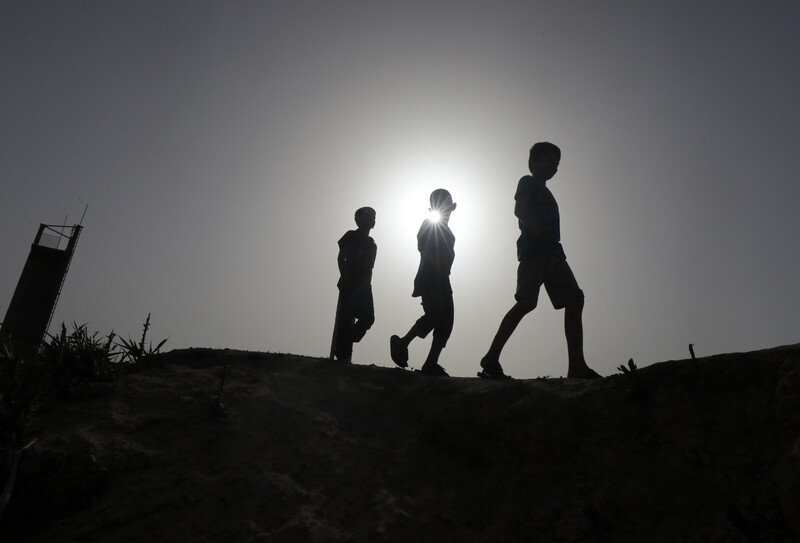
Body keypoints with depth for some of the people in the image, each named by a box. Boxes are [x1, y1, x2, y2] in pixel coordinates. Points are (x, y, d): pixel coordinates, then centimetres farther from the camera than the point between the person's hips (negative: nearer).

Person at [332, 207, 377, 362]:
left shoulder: (371, 244, 22)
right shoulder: (351, 236, 7)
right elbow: (341, 258, -2)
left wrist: (367, 284, 6)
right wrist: (345, 278, -12)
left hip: (363, 287, 5)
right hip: (349, 285, -5)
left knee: (368, 317, -10)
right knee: (346, 318, -9)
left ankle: (343, 352, 2)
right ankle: (342, 355, -4)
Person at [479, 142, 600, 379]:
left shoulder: (546, 192, 34)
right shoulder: (528, 182, 12)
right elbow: (519, 210, -7)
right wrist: (537, 227, -24)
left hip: (553, 253, 8)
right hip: (533, 249, -8)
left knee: (575, 300, -5)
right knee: (527, 301, -20)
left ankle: (577, 367, -8)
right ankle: (491, 358, -15)